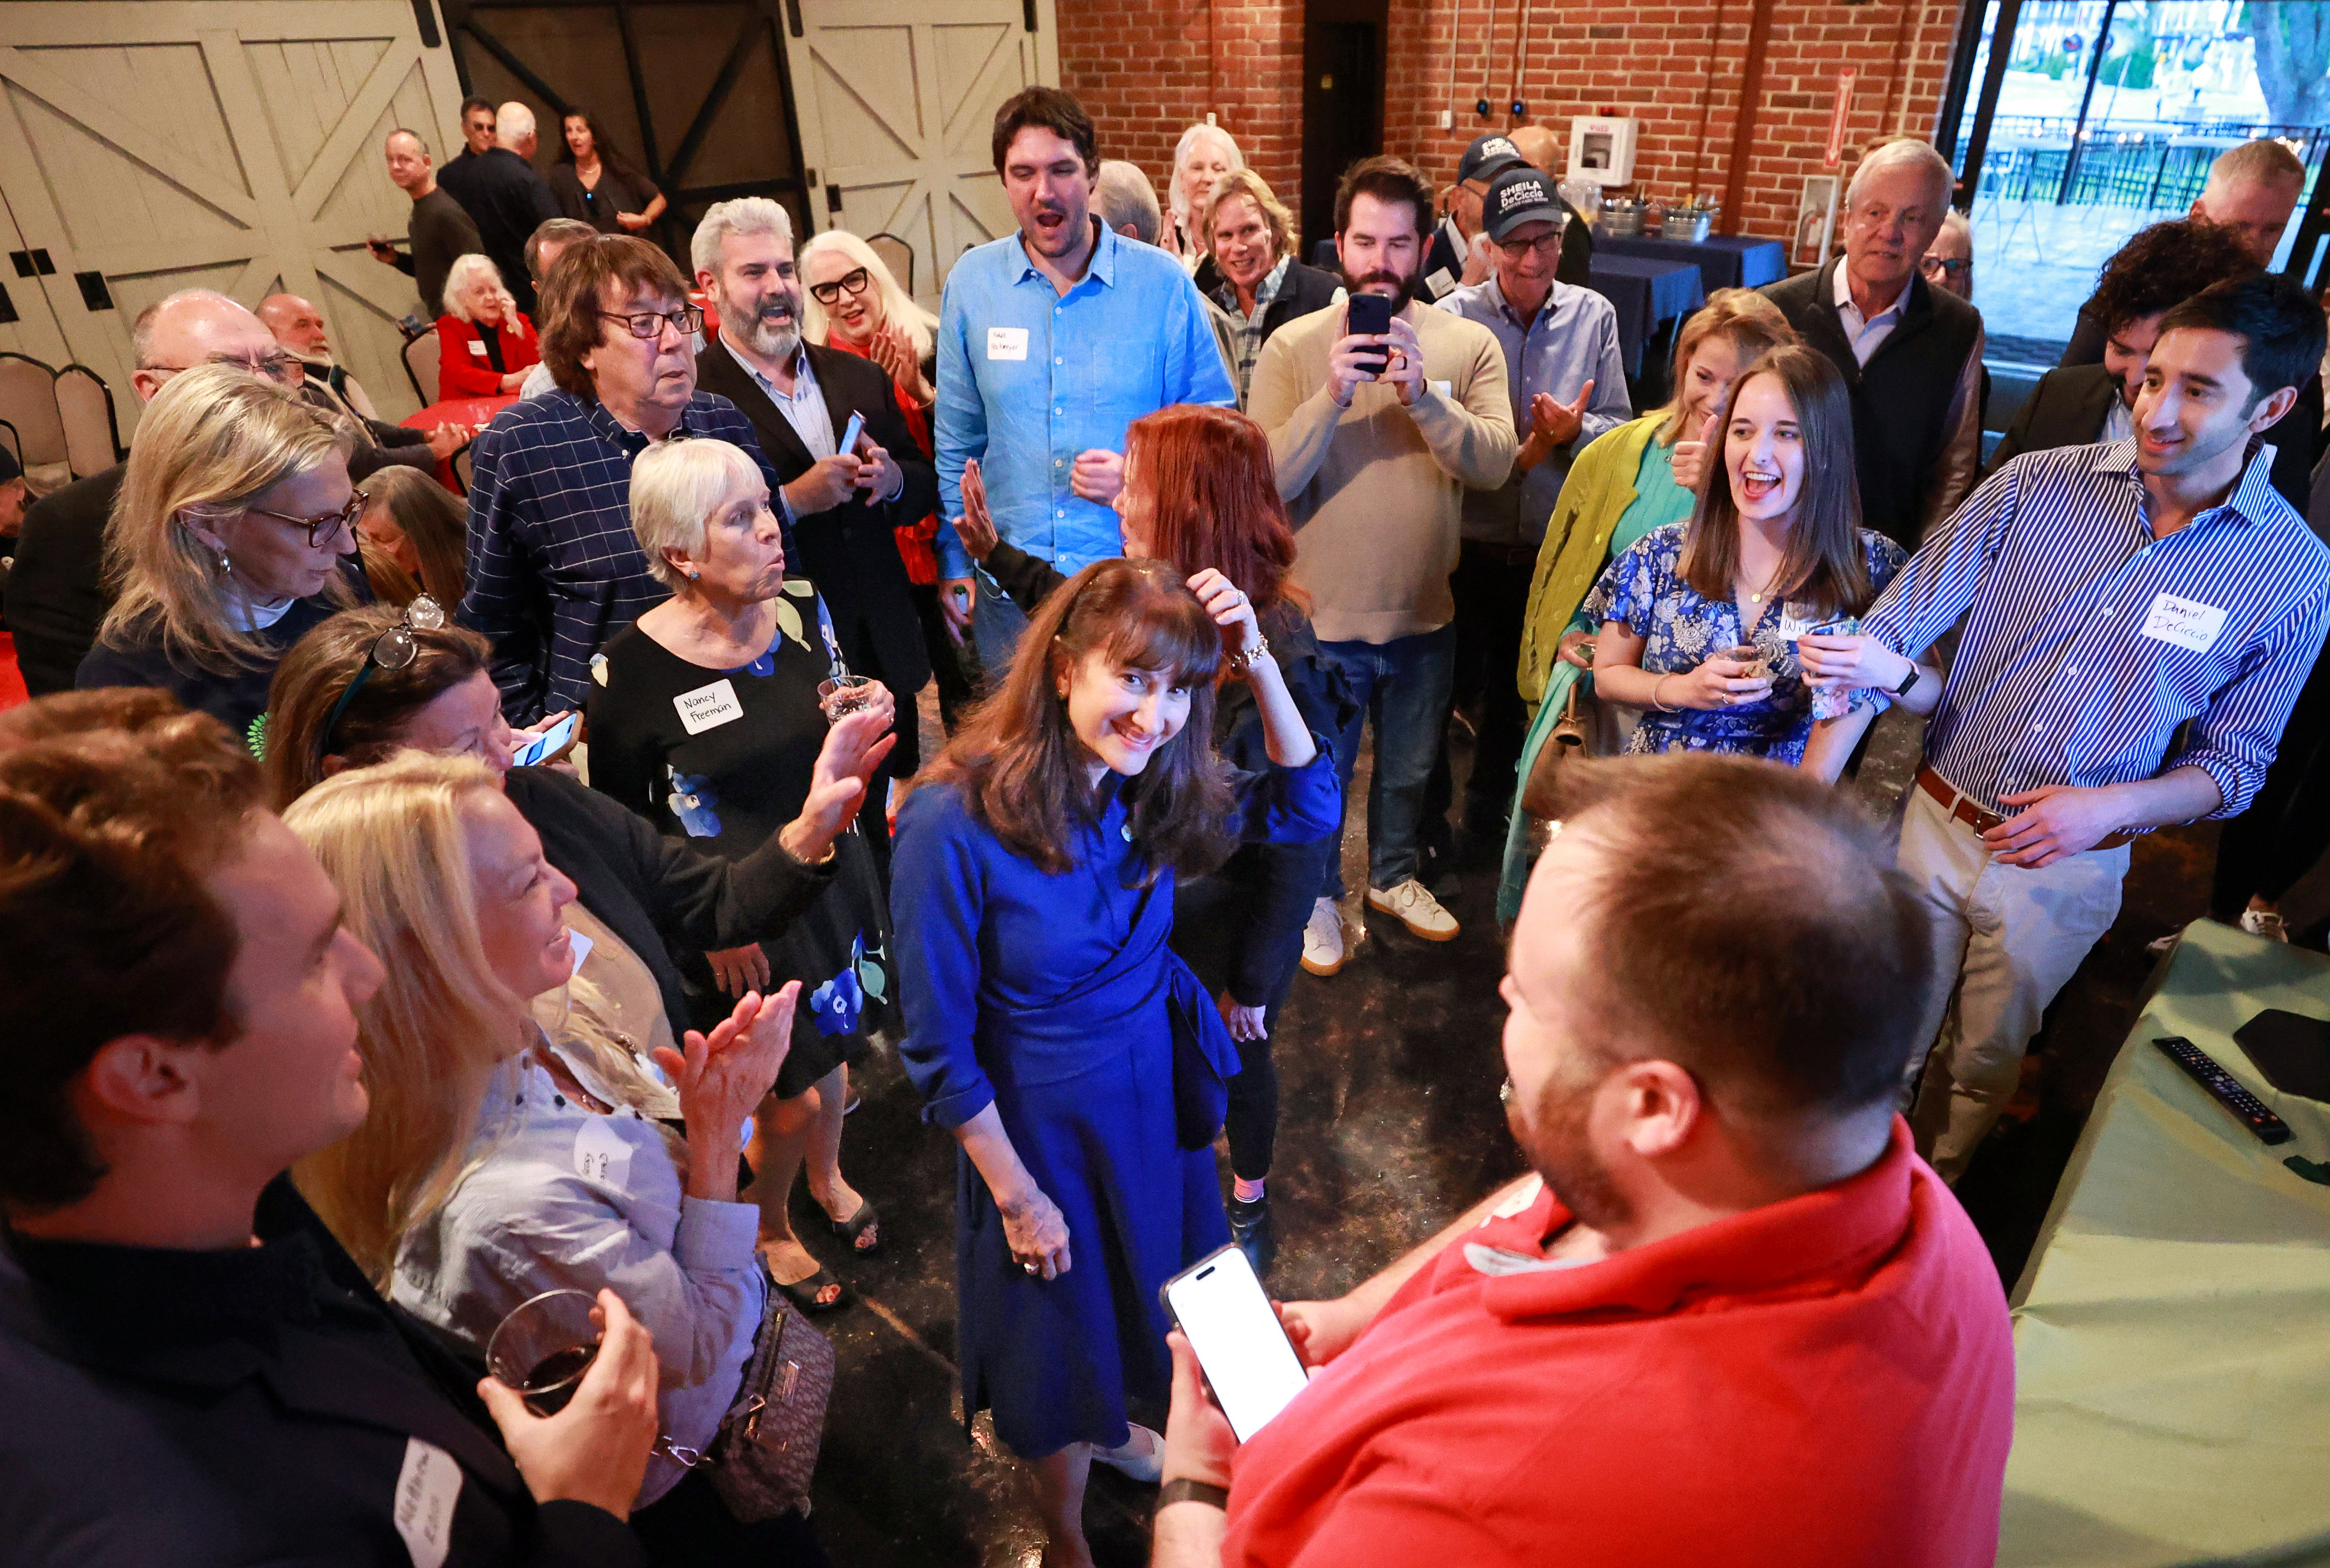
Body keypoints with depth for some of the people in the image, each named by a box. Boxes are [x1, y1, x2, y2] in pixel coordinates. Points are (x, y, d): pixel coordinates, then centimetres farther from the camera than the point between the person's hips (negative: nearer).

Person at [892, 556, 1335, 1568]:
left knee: (1149, 1289, 29)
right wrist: (1018, 1196, -11)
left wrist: (1258, 662, -18)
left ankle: (1111, 1426, 64)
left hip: (1159, 1087, 5)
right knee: (1061, 1337, 19)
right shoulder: (954, 822, -30)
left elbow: (1307, 809, -3)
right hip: (1040, 1119, -5)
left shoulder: (1150, 789, -13)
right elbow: (939, 1051, -21)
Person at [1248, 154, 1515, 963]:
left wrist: (1423, 397, -29)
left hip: (1426, 614, 3)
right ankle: (1317, 896, 40)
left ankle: (1393, 875, 49)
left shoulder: (1470, 344, -3)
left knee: (1409, 769, 23)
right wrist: (1332, 395, -28)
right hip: (1323, 619, -2)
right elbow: (1267, 480, -17)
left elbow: (1495, 462, -16)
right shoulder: (1293, 345, -8)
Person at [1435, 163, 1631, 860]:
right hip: (1468, 543, -3)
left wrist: (1575, 430, -20)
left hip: (1551, 546, 3)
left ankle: (1489, 814, 41)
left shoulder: (1593, 316, 1)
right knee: (1448, 685, 10)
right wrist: (1523, 453, -23)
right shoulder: (1453, 317, -9)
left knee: (1515, 692, 19)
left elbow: (1620, 429, 1)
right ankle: (1427, 819, 32)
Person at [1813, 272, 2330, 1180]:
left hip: (2066, 869, 0)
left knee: (1983, 1064, 20)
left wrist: (2110, 807, -19)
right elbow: (1909, 614, -11)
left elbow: (2233, 764, -1)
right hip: (1939, 824, 0)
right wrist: (1874, 658, -35)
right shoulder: (2039, 484, -8)